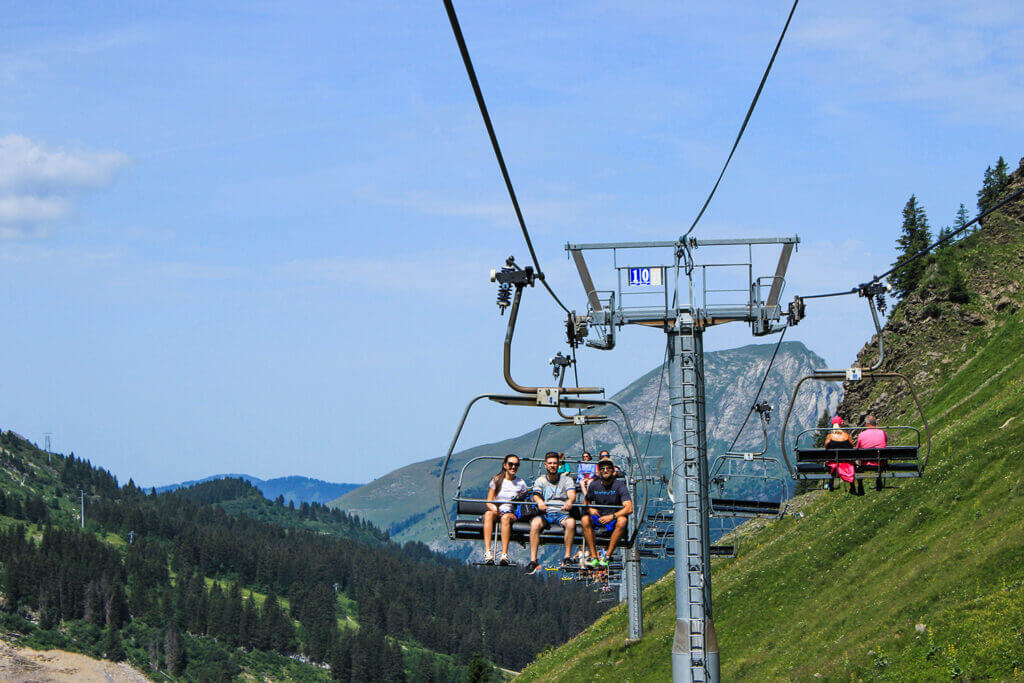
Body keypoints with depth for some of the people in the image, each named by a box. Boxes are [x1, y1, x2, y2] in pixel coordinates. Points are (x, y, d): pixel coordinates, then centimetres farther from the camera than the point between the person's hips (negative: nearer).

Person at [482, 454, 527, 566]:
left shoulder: (521, 483, 14)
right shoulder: (496, 480, 12)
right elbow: (489, 501, 6)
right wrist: (494, 509, -14)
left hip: (511, 513, -1)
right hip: (496, 511, 1)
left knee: (506, 517, -37)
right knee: (488, 514, -36)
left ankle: (504, 554, -49)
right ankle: (487, 551, -48)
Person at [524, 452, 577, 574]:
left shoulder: (566, 479, 15)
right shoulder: (540, 480, 17)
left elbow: (572, 494, -3)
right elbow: (536, 495, -2)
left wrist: (570, 501, -29)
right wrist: (539, 501, -28)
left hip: (562, 512, 0)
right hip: (545, 513, 0)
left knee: (571, 522, -36)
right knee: (535, 523, -34)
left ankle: (567, 557, -29)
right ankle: (533, 560, -36)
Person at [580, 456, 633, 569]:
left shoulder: (620, 486, -7)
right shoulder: (594, 485, 3)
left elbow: (629, 508, -18)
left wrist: (612, 517, -30)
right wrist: (590, 509, -8)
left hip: (614, 521, -2)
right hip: (598, 519, 3)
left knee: (622, 520, -36)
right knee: (585, 519, -28)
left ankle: (607, 556, -30)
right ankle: (594, 557, -30)